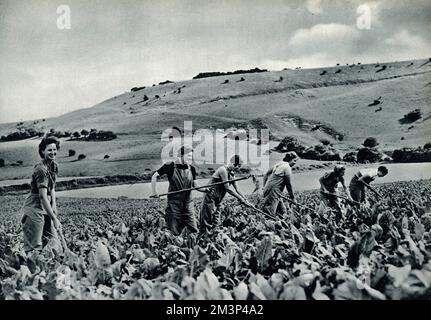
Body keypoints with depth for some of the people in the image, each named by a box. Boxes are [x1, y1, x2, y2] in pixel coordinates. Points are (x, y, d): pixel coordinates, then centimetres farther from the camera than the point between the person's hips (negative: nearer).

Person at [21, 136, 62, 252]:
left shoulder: (54, 166, 7)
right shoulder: (41, 169, -20)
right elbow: (43, 197, -25)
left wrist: (53, 204, 6)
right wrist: (54, 219, -27)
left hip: (46, 208, 9)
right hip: (34, 209, -9)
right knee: (34, 247, -8)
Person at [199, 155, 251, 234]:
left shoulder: (231, 174, 11)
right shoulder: (223, 170, -18)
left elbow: (236, 189, 15)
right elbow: (228, 189, -22)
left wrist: (246, 200, 8)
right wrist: (241, 199, -19)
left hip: (217, 201, 9)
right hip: (210, 198, -9)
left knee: (215, 223, 10)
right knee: (207, 223, -8)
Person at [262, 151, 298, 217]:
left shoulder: (279, 164, 14)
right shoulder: (287, 168, -10)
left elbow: (266, 174, 20)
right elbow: (289, 184, -8)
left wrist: (265, 186, 21)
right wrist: (293, 198, 1)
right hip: (273, 191, -10)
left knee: (283, 212, 9)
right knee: (270, 213, -12)